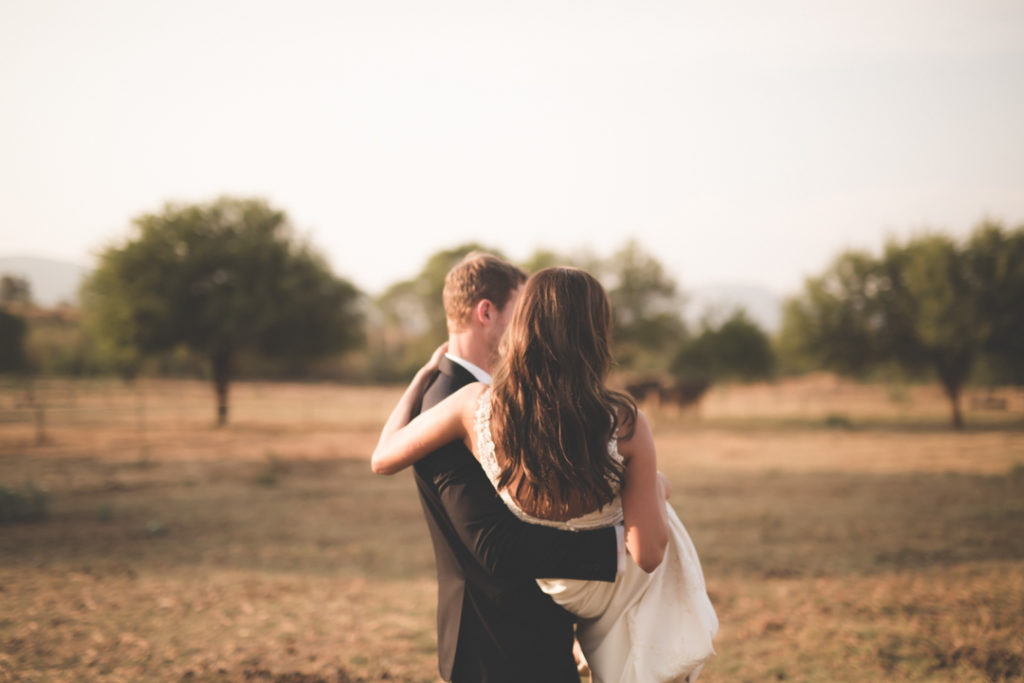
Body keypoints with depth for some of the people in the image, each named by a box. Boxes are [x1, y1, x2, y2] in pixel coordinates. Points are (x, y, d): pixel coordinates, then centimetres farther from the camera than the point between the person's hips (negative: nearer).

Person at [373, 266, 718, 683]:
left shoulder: (476, 407, -27)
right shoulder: (625, 425, -31)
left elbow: (383, 459, -11)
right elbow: (648, 554, -23)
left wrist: (424, 374, 1)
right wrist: (658, 489, -2)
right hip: (601, 592, -2)